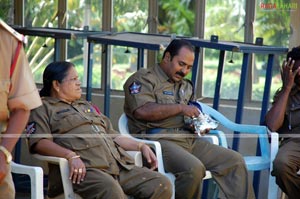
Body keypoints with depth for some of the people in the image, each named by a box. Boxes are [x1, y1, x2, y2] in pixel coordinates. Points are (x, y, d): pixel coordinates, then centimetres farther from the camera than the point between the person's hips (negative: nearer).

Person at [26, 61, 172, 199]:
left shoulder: (86, 106, 35)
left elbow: (112, 135, 35)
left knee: (162, 185, -15)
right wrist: (71, 155, -21)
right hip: (83, 169, -7)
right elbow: (39, 142, -5)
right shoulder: (42, 108, 11)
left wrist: (141, 146, 19)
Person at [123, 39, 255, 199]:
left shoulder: (186, 86, 26)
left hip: (189, 140, 8)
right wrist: (180, 108, -10)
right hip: (159, 139, -8)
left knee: (235, 161, -7)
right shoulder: (144, 79, 2)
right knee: (193, 168, -35)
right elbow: (142, 111, -15)